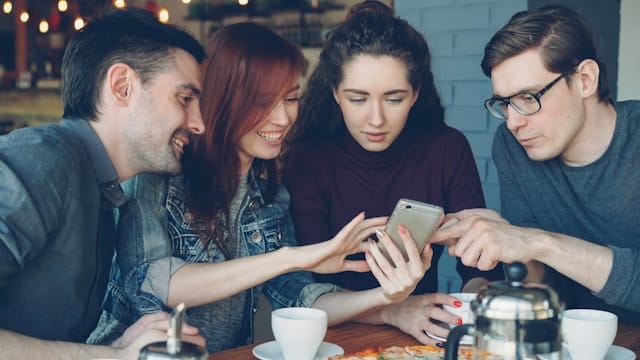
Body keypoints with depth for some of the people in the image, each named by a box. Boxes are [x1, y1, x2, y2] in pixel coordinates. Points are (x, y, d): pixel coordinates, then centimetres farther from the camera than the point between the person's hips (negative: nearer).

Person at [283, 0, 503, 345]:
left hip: (421, 340, 2)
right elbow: (310, 285, -12)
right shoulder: (308, 158, -9)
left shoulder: (448, 149, -4)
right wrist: (391, 311, -27)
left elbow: (480, 267, -2)